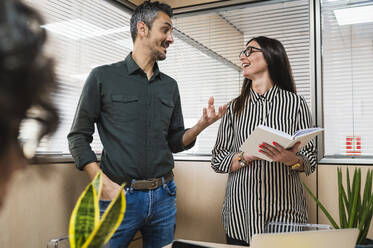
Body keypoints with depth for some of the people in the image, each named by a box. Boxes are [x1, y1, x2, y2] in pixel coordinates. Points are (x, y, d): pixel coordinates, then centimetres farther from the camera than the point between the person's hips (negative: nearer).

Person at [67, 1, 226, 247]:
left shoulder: (170, 85, 10)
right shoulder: (103, 77, -2)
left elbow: (174, 142, 13)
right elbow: (79, 136, -2)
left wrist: (200, 126, -7)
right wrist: (104, 183, -14)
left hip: (164, 196, 5)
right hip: (119, 196, -4)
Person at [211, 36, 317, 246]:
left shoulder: (295, 103, -1)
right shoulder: (235, 107, 6)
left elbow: (310, 162, -1)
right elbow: (218, 160, 2)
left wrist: (290, 158, -22)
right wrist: (247, 156, -16)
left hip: (284, 213, -2)